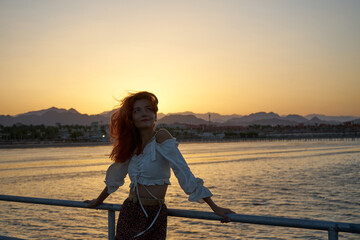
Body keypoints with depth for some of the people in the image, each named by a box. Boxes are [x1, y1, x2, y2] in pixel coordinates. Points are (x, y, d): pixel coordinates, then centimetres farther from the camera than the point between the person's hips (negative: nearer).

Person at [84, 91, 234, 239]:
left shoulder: (162, 138, -11)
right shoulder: (132, 146, 6)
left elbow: (184, 173, -13)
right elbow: (114, 177, 22)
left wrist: (215, 208, -15)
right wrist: (98, 201, 35)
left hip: (154, 217, -5)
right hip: (128, 214, 5)